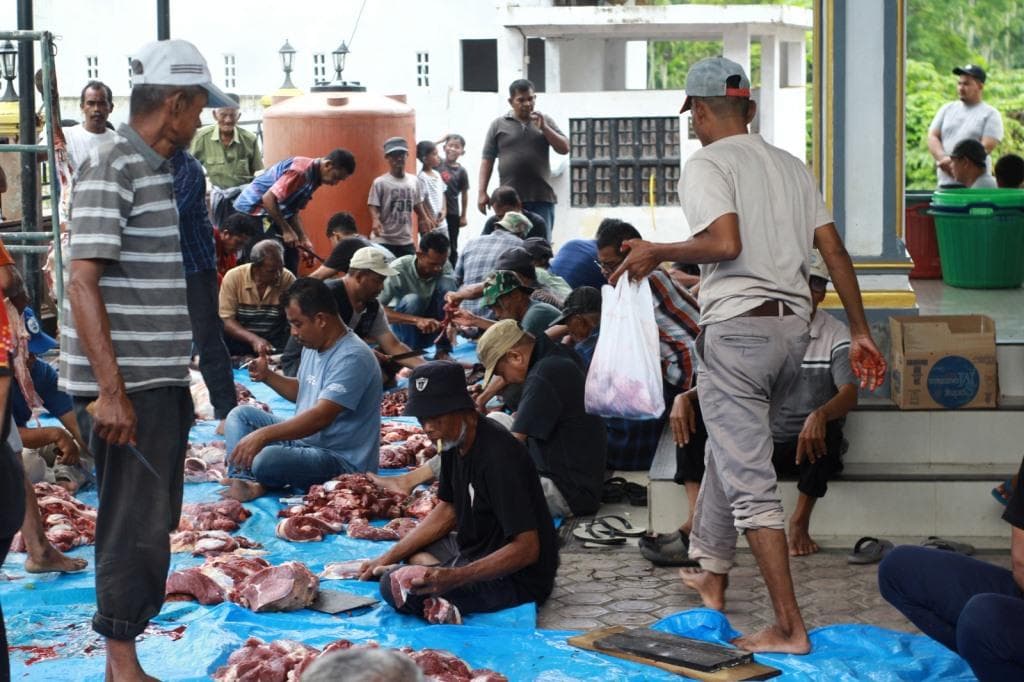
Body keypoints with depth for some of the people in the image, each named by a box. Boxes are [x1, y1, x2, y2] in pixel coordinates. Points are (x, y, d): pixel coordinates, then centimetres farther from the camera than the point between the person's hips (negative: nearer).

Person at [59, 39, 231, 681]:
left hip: (161, 382, 9)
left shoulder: (158, 169, 14)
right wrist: (111, 389, -24)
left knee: (154, 519, 15)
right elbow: (83, 282, -20)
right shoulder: (112, 168, -14)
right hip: (125, 386, -9)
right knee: (137, 524, -3)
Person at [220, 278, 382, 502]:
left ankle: (254, 483, 2)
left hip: (342, 460, -10)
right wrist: (267, 376, 6)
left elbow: (320, 417, -31)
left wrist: (263, 435, -36)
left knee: (267, 459, -34)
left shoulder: (352, 358, -23)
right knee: (241, 414, 7)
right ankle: (246, 482, -16)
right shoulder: (313, 346, 8)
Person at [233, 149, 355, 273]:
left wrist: (303, 239, 3)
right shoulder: (300, 170, -23)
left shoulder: (314, 178, 6)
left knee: (290, 257, 7)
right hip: (253, 209, -10)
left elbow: (293, 211, 12)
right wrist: (286, 230, -21)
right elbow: (268, 199, -27)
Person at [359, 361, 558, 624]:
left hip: (518, 577, -11)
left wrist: (453, 578, -37)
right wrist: (389, 557, 9)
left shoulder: (499, 457, -27)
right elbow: (447, 511, 17)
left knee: (394, 586, -23)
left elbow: (527, 548, -28)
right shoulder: (454, 440, 3)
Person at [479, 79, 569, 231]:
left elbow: (564, 148, 6)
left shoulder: (545, 121, 12)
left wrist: (544, 127, -6)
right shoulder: (499, 125, 7)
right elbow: (487, 160, 6)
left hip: (541, 198, 1)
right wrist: (482, 192, -2)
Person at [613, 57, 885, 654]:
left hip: (739, 329, -8)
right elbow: (835, 253, 10)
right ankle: (711, 576, 36)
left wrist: (657, 252, -6)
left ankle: (790, 627, -8)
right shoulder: (792, 166, 15)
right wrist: (861, 332, 13)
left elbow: (725, 243, -21)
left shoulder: (706, 164, -6)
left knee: (750, 482, -6)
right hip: (793, 328, 8)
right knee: (727, 450, 25)